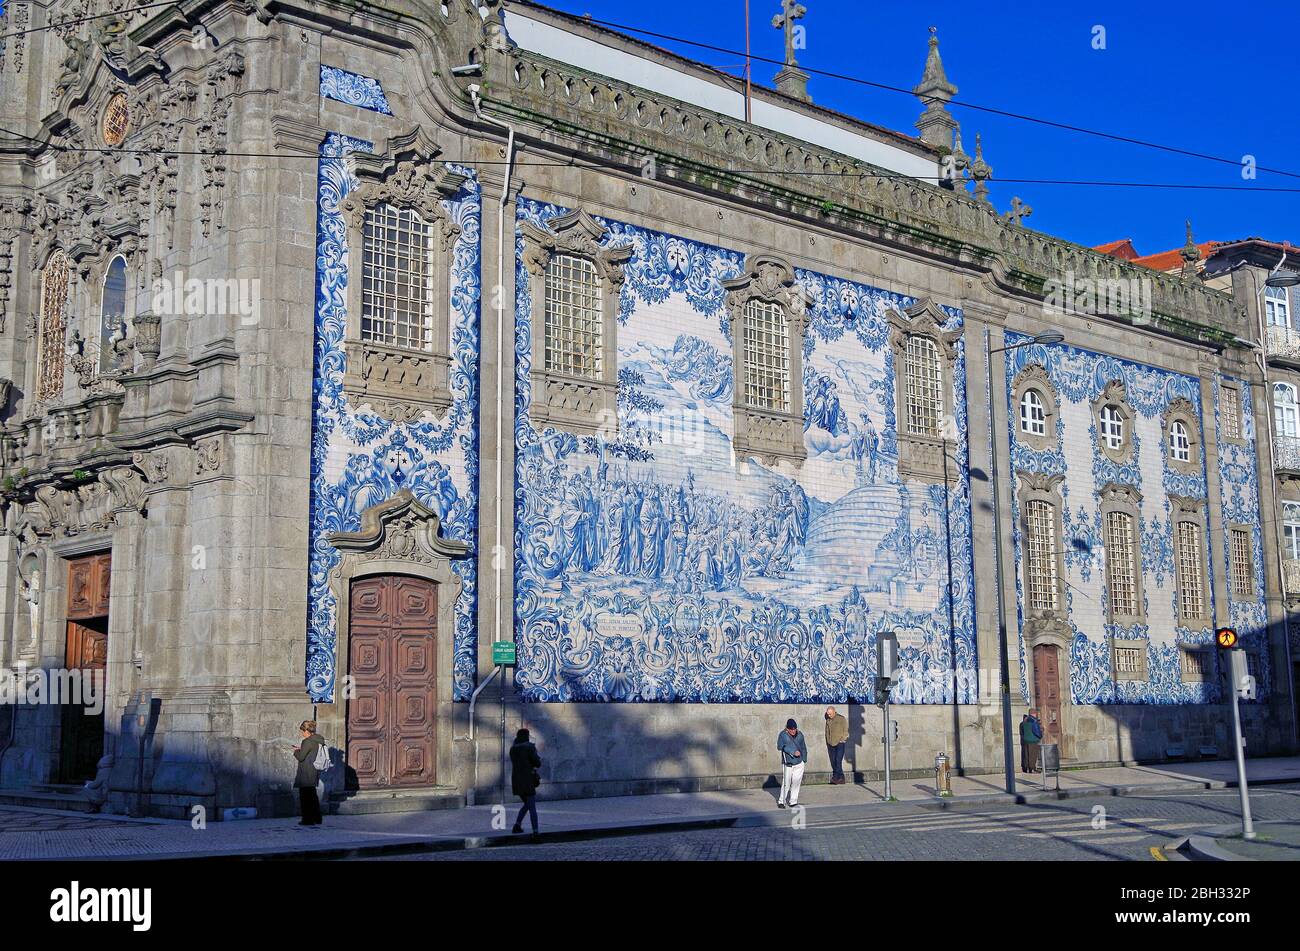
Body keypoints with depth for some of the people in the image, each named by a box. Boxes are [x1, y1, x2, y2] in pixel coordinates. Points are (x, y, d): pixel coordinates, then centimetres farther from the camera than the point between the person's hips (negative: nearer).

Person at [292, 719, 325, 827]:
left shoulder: (308, 742, -18)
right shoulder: (319, 741, 9)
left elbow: (300, 757, -16)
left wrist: (296, 752, 3)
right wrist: (301, 749, 14)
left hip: (306, 775, -9)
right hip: (315, 773, 9)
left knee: (305, 796, 0)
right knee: (313, 795, 18)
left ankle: (308, 819, 2)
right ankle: (317, 818, 24)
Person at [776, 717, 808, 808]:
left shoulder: (800, 735, 7)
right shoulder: (783, 735, -6)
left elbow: (803, 748, 15)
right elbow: (780, 746, -15)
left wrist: (804, 760, 11)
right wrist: (793, 752, -20)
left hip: (799, 764, 4)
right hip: (788, 764, -4)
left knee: (796, 782, 4)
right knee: (786, 783, -8)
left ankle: (793, 801, 15)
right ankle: (781, 801, 2)